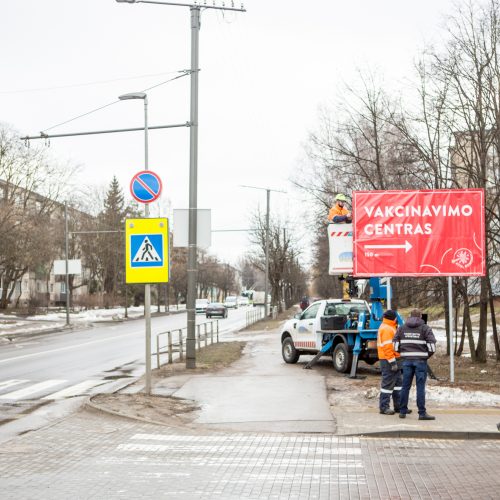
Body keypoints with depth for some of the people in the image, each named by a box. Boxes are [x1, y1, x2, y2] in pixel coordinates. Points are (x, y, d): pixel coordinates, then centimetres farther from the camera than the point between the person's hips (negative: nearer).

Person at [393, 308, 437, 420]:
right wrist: (427, 355, 8)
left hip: (407, 360, 3)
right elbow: (432, 344, -7)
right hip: (420, 360, -3)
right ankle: (422, 413, -4)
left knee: (405, 386, 10)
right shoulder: (425, 328, -1)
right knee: (420, 387, -3)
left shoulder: (402, 328, 10)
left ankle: (402, 411, 14)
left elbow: (395, 344, 6)